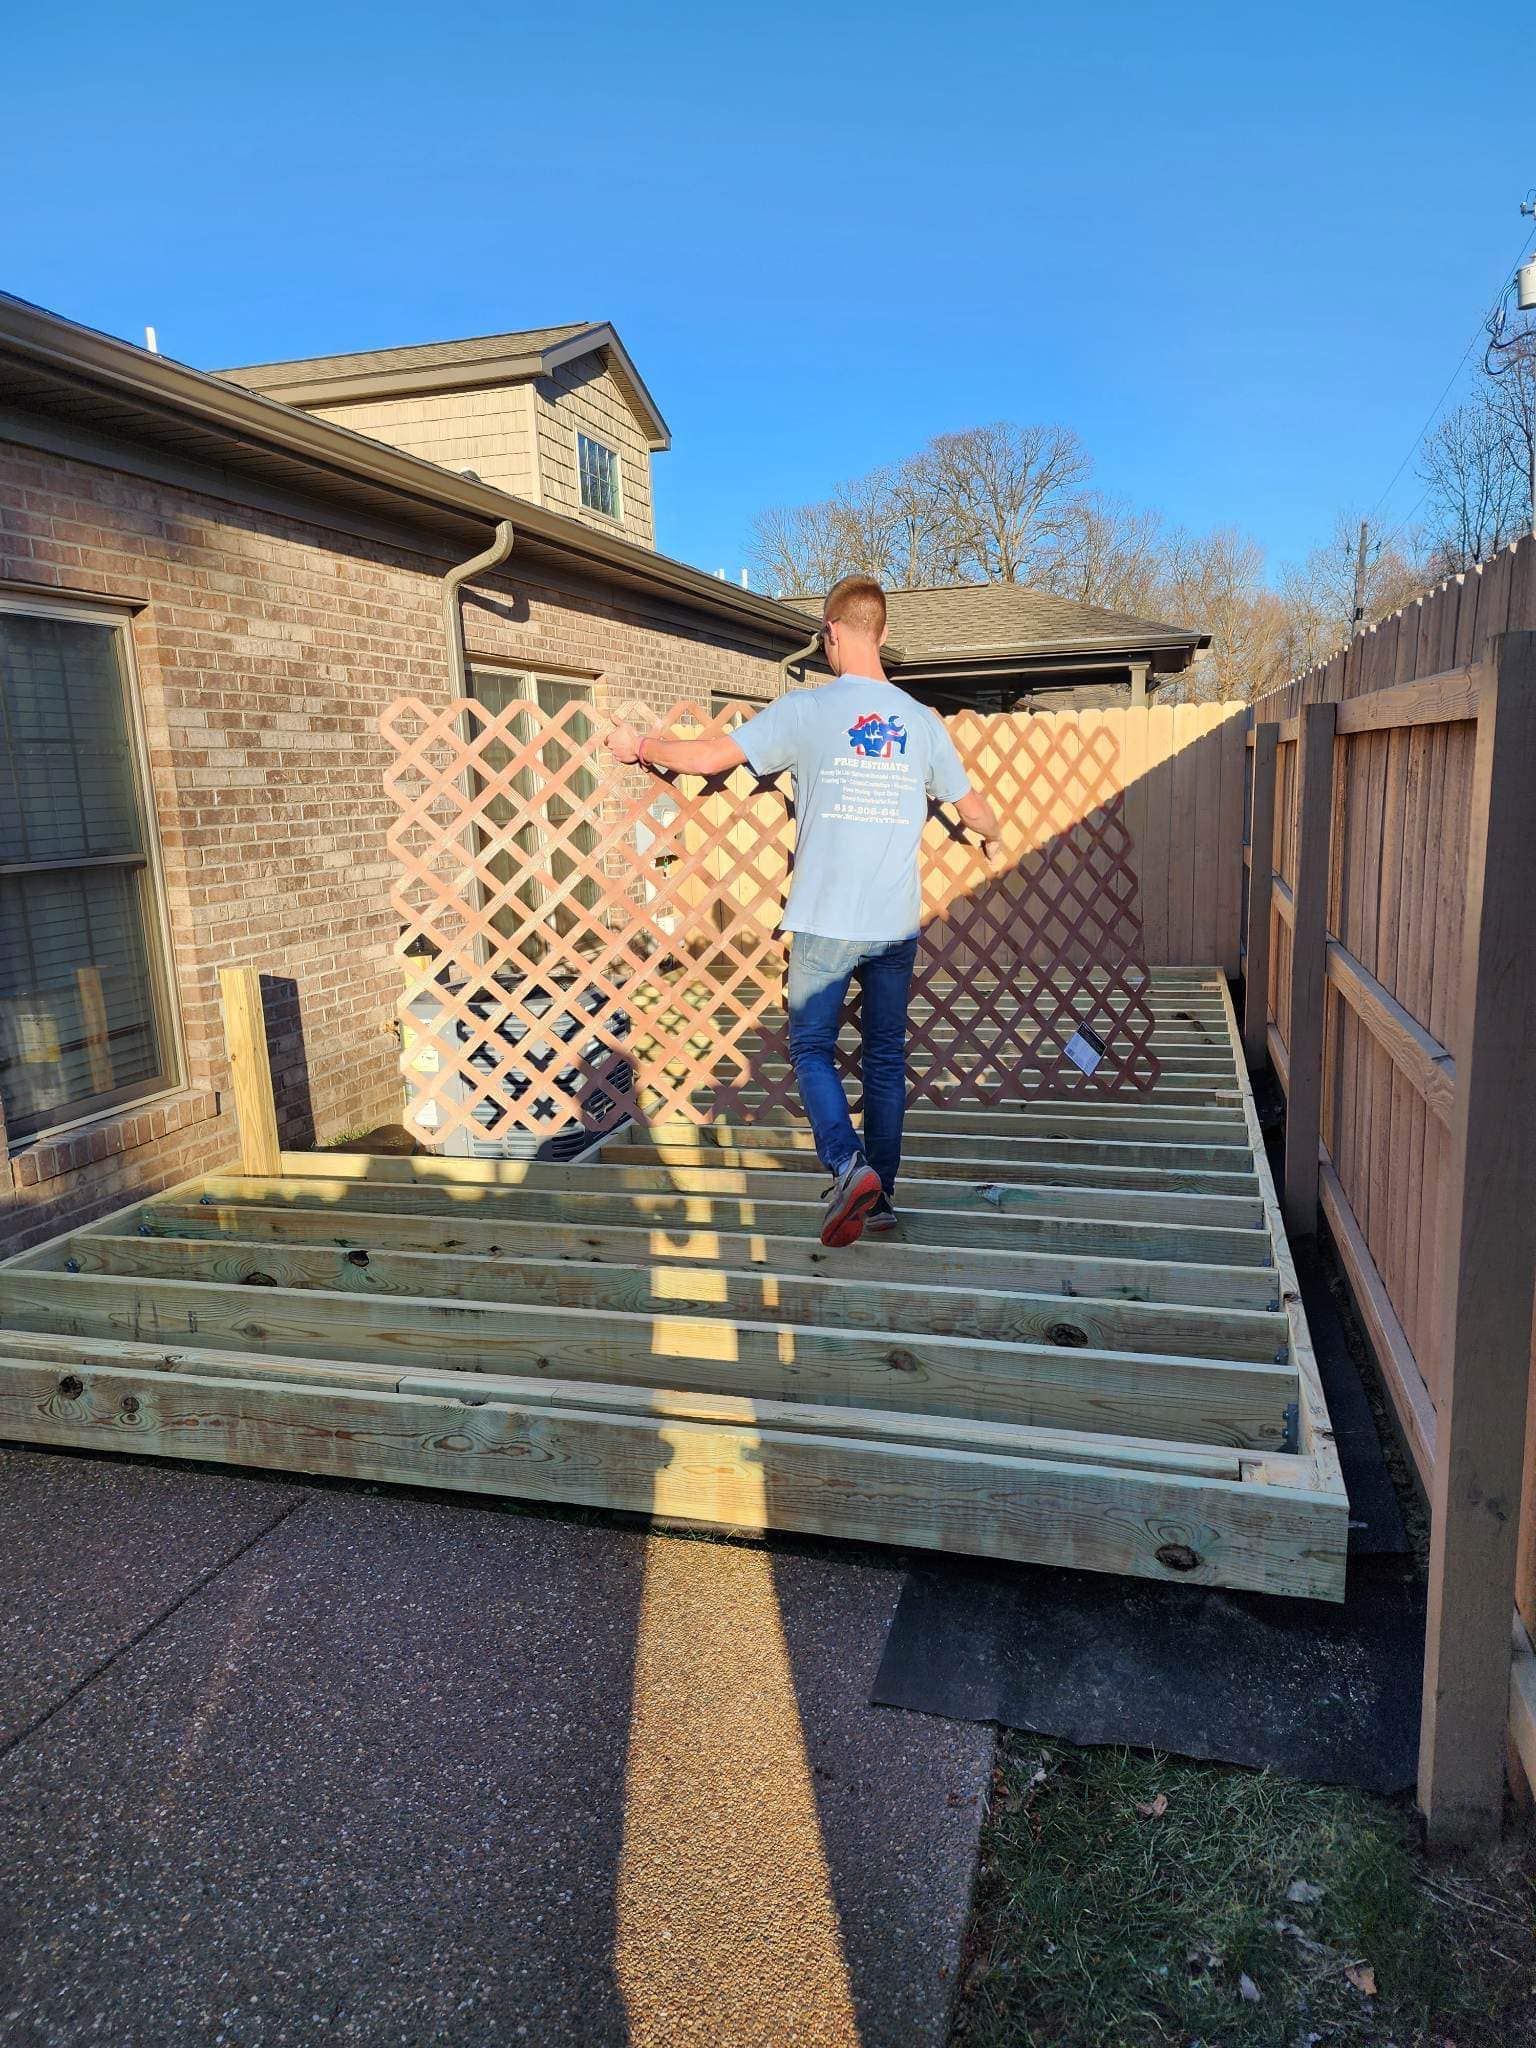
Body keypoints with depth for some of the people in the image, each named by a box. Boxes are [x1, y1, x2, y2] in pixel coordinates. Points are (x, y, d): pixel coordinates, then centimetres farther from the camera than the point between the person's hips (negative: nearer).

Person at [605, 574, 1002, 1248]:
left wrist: (640, 747, 12)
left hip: (824, 922, -3)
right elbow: (972, 806, 16)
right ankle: (880, 1195, 18)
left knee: (812, 1049, 9)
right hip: (896, 922, 3)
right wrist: (993, 839, 39)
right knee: (886, 1057, 13)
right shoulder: (921, 720, 5)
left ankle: (849, 1166, -12)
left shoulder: (806, 709, -6)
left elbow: (712, 756, -6)